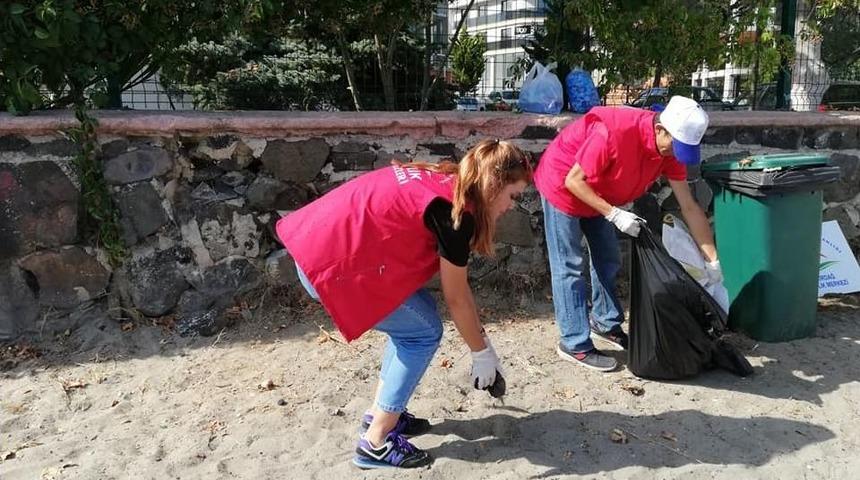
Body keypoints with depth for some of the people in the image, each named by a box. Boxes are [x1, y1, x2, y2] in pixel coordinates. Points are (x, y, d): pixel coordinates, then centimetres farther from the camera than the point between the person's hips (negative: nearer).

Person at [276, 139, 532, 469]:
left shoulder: (444, 183, 12)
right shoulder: (455, 212, -16)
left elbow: (457, 287, 18)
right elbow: (456, 298, -6)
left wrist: (481, 339, 22)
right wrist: (481, 353, 9)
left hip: (327, 239, 9)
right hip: (331, 264, -9)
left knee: (414, 321, 16)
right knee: (423, 332, 2)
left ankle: (380, 414, 29)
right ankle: (375, 444, 10)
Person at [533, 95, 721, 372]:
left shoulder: (671, 149, -13)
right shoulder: (614, 132, -36)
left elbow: (689, 208, -9)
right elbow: (573, 180, -28)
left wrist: (712, 261, -9)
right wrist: (614, 215, -33)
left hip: (598, 195, 8)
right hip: (563, 186, -7)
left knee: (608, 261, 14)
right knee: (569, 267, -5)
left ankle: (605, 322, 33)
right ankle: (575, 345, 2)